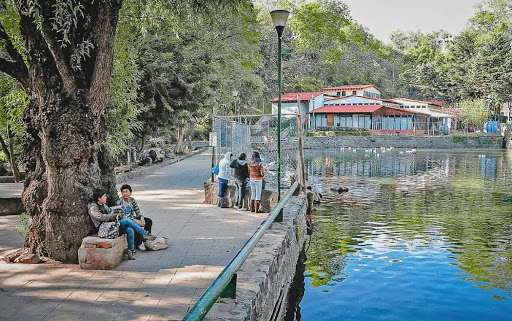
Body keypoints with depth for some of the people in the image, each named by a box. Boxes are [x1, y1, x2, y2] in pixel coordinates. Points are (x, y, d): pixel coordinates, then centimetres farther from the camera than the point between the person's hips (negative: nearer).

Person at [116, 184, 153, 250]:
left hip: (132, 218, 7)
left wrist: (142, 218, -17)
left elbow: (138, 212, 5)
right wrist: (135, 220, -26)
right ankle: (138, 244, -22)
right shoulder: (119, 202, -16)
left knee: (149, 221, -7)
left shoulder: (132, 200, 4)